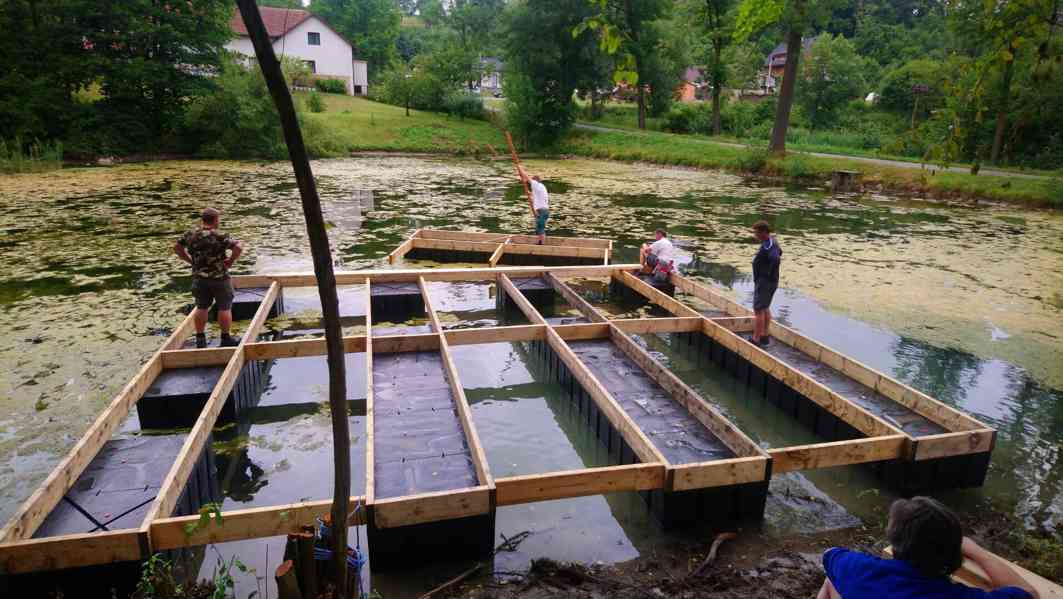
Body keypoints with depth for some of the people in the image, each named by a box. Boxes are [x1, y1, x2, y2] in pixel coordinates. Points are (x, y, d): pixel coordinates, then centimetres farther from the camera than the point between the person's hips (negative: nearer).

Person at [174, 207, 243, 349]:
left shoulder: (191, 234, 0)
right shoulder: (219, 236, -18)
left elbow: (177, 247, 11)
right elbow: (239, 247, -28)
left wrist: (191, 261, 11)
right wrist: (231, 260, -13)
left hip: (199, 277, 5)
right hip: (219, 278, -5)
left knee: (201, 307, 15)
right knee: (224, 308, 6)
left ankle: (200, 339, 20)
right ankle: (225, 339, 11)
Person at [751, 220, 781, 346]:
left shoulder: (767, 246, -24)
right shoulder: (772, 241, 8)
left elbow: (776, 259, -39)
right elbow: (779, 252, 27)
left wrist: (769, 274, -25)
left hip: (764, 282, -10)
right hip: (771, 282, 10)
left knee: (758, 310, -2)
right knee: (765, 308, 19)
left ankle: (756, 340, 4)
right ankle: (764, 336, 27)